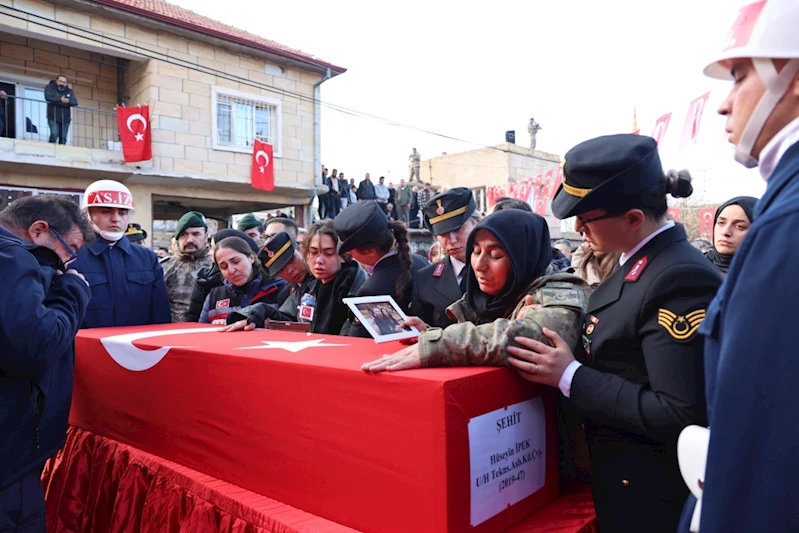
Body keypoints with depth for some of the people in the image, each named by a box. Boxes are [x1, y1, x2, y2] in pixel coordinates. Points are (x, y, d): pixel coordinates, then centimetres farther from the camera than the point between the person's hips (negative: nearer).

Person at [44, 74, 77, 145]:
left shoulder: (69, 91, 12)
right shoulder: (50, 87, 6)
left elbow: (75, 102, -3)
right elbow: (48, 97, -12)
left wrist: (68, 101, -23)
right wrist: (60, 100, -21)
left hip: (65, 118, 3)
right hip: (53, 117, -3)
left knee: (63, 138, -1)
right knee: (54, 134, -18)